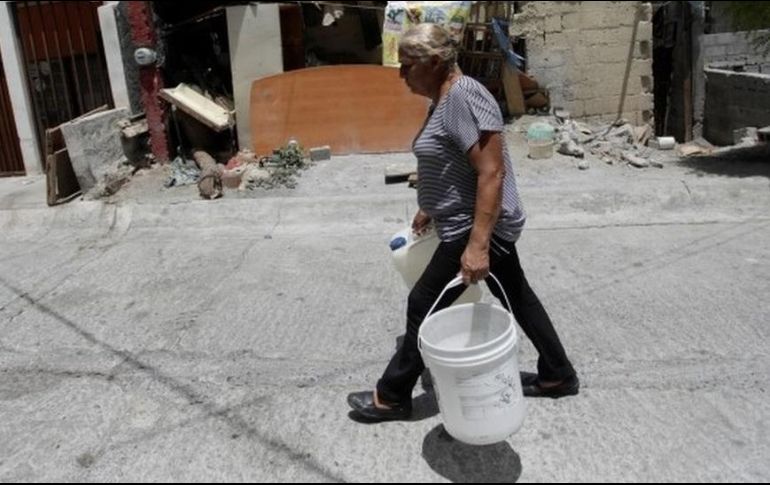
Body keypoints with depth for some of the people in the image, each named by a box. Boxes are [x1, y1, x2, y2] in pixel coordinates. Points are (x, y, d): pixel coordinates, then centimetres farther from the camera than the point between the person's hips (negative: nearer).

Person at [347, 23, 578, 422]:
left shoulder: (463, 96, -22)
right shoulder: (444, 98, 10)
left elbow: (492, 172, -28)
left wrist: (477, 244, -32)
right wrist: (430, 211, 30)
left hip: (476, 229, -10)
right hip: (474, 225, 10)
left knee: (424, 306, 0)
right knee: (517, 297, 19)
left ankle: (392, 397, 16)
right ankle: (557, 376, 34)